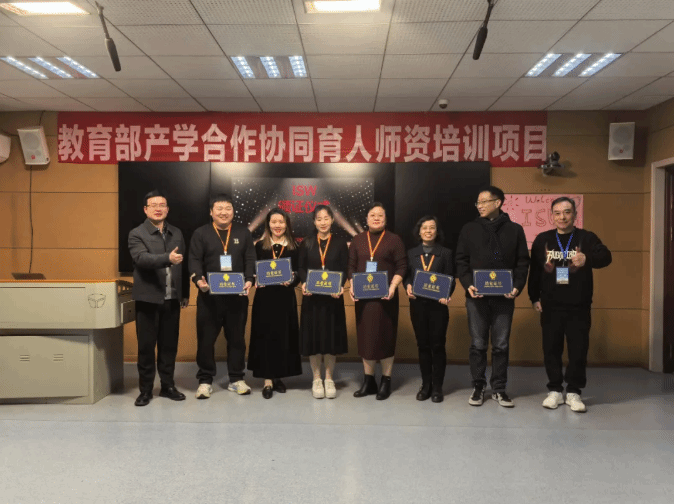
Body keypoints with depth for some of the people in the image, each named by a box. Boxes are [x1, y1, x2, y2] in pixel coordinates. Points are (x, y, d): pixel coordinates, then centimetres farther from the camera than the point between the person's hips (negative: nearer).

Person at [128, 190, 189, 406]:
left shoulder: (176, 233, 11)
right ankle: (145, 389, 15)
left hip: (172, 299, 4)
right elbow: (142, 259, -22)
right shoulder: (137, 234, -4)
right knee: (146, 345, 3)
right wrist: (167, 258, -37)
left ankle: (167, 385, 22)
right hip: (148, 299, -4)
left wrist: (185, 293, 13)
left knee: (169, 344, 10)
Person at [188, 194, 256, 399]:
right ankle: (205, 380, 16)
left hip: (237, 295, 1)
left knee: (236, 337, 9)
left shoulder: (243, 232, 9)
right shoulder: (201, 233, 4)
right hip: (209, 295, -1)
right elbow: (194, 260, -4)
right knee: (206, 338, 3)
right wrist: (198, 279, -22)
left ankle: (236, 379, 20)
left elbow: (250, 259, 3)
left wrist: (249, 280, -13)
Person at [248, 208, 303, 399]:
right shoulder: (260, 246, 5)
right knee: (265, 337, -1)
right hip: (265, 297, -1)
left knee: (284, 337, 5)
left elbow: (298, 273, 5)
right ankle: (268, 381, 5)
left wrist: (291, 281, -15)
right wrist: (256, 281, -16)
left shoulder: (293, 247, 6)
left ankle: (278, 377, 19)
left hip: (285, 298, 1)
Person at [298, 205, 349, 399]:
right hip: (312, 296, 1)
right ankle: (316, 380, 15)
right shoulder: (307, 243, 6)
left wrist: (340, 287, -18)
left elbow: (344, 270, -1)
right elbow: (301, 268, 4)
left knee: (331, 336, 4)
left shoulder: (340, 243, 3)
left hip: (332, 296, 0)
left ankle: (329, 379, 17)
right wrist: (304, 283, -15)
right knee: (313, 336, 3)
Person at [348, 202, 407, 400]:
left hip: (385, 296, -3)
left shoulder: (394, 239, 2)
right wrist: (352, 286, -6)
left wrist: (393, 286, -17)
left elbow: (402, 266, -3)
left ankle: (386, 381, 12)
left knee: (385, 336, 2)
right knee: (365, 336, 6)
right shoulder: (358, 240, 11)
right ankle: (368, 380, 17)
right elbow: (351, 266, 9)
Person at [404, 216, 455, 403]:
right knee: (423, 345, 8)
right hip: (417, 304, 2)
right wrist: (408, 287, -14)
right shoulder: (411, 253, 10)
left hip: (438, 304, -2)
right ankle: (426, 385, 18)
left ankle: (437, 387, 12)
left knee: (437, 345, 2)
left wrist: (446, 295, -18)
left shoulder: (445, 253, 4)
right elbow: (407, 276, 7)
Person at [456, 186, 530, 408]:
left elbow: (522, 262, 5)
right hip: (476, 296, 0)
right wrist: (468, 284, -11)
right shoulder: (469, 229, 6)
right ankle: (478, 387, 17)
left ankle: (499, 389, 17)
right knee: (478, 345, 5)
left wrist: (517, 287, -9)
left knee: (501, 345, 6)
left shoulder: (515, 230, 5)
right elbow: (461, 261, 4)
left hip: (504, 297, 0)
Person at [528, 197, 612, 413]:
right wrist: (534, 297, 3)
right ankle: (555, 390, 19)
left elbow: (605, 256, -17)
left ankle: (573, 392, 16)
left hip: (579, 307, -1)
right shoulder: (542, 239, 5)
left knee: (578, 350, 3)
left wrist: (587, 259, -38)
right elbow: (534, 271, 8)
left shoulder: (587, 237, -1)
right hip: (550, 306, 2)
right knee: (551, 349, 6)